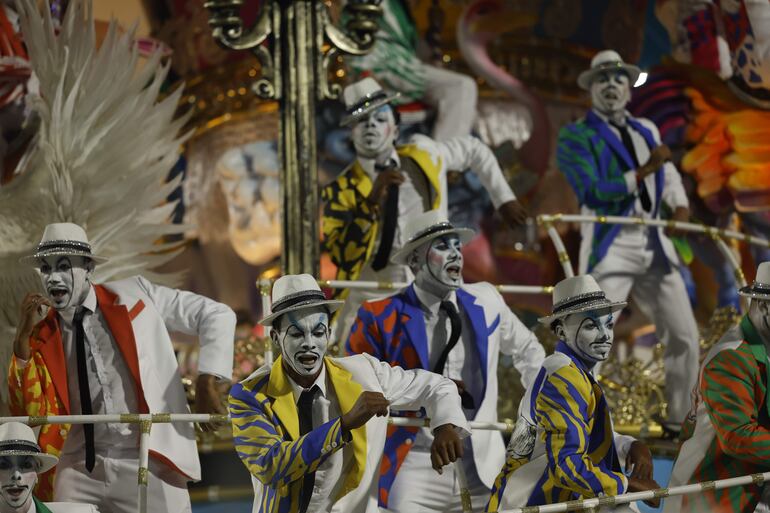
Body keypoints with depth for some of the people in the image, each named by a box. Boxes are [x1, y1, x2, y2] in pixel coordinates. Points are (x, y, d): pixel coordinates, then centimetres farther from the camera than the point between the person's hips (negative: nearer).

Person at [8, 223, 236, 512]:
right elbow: (30, 413, -3)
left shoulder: (134, 297, 1)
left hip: (148, 465, -2)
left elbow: (217, 316, 4)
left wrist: (207, 384, -7)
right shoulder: (42, 337, 6)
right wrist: (23, 337, -10)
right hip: (79, 470, 2)